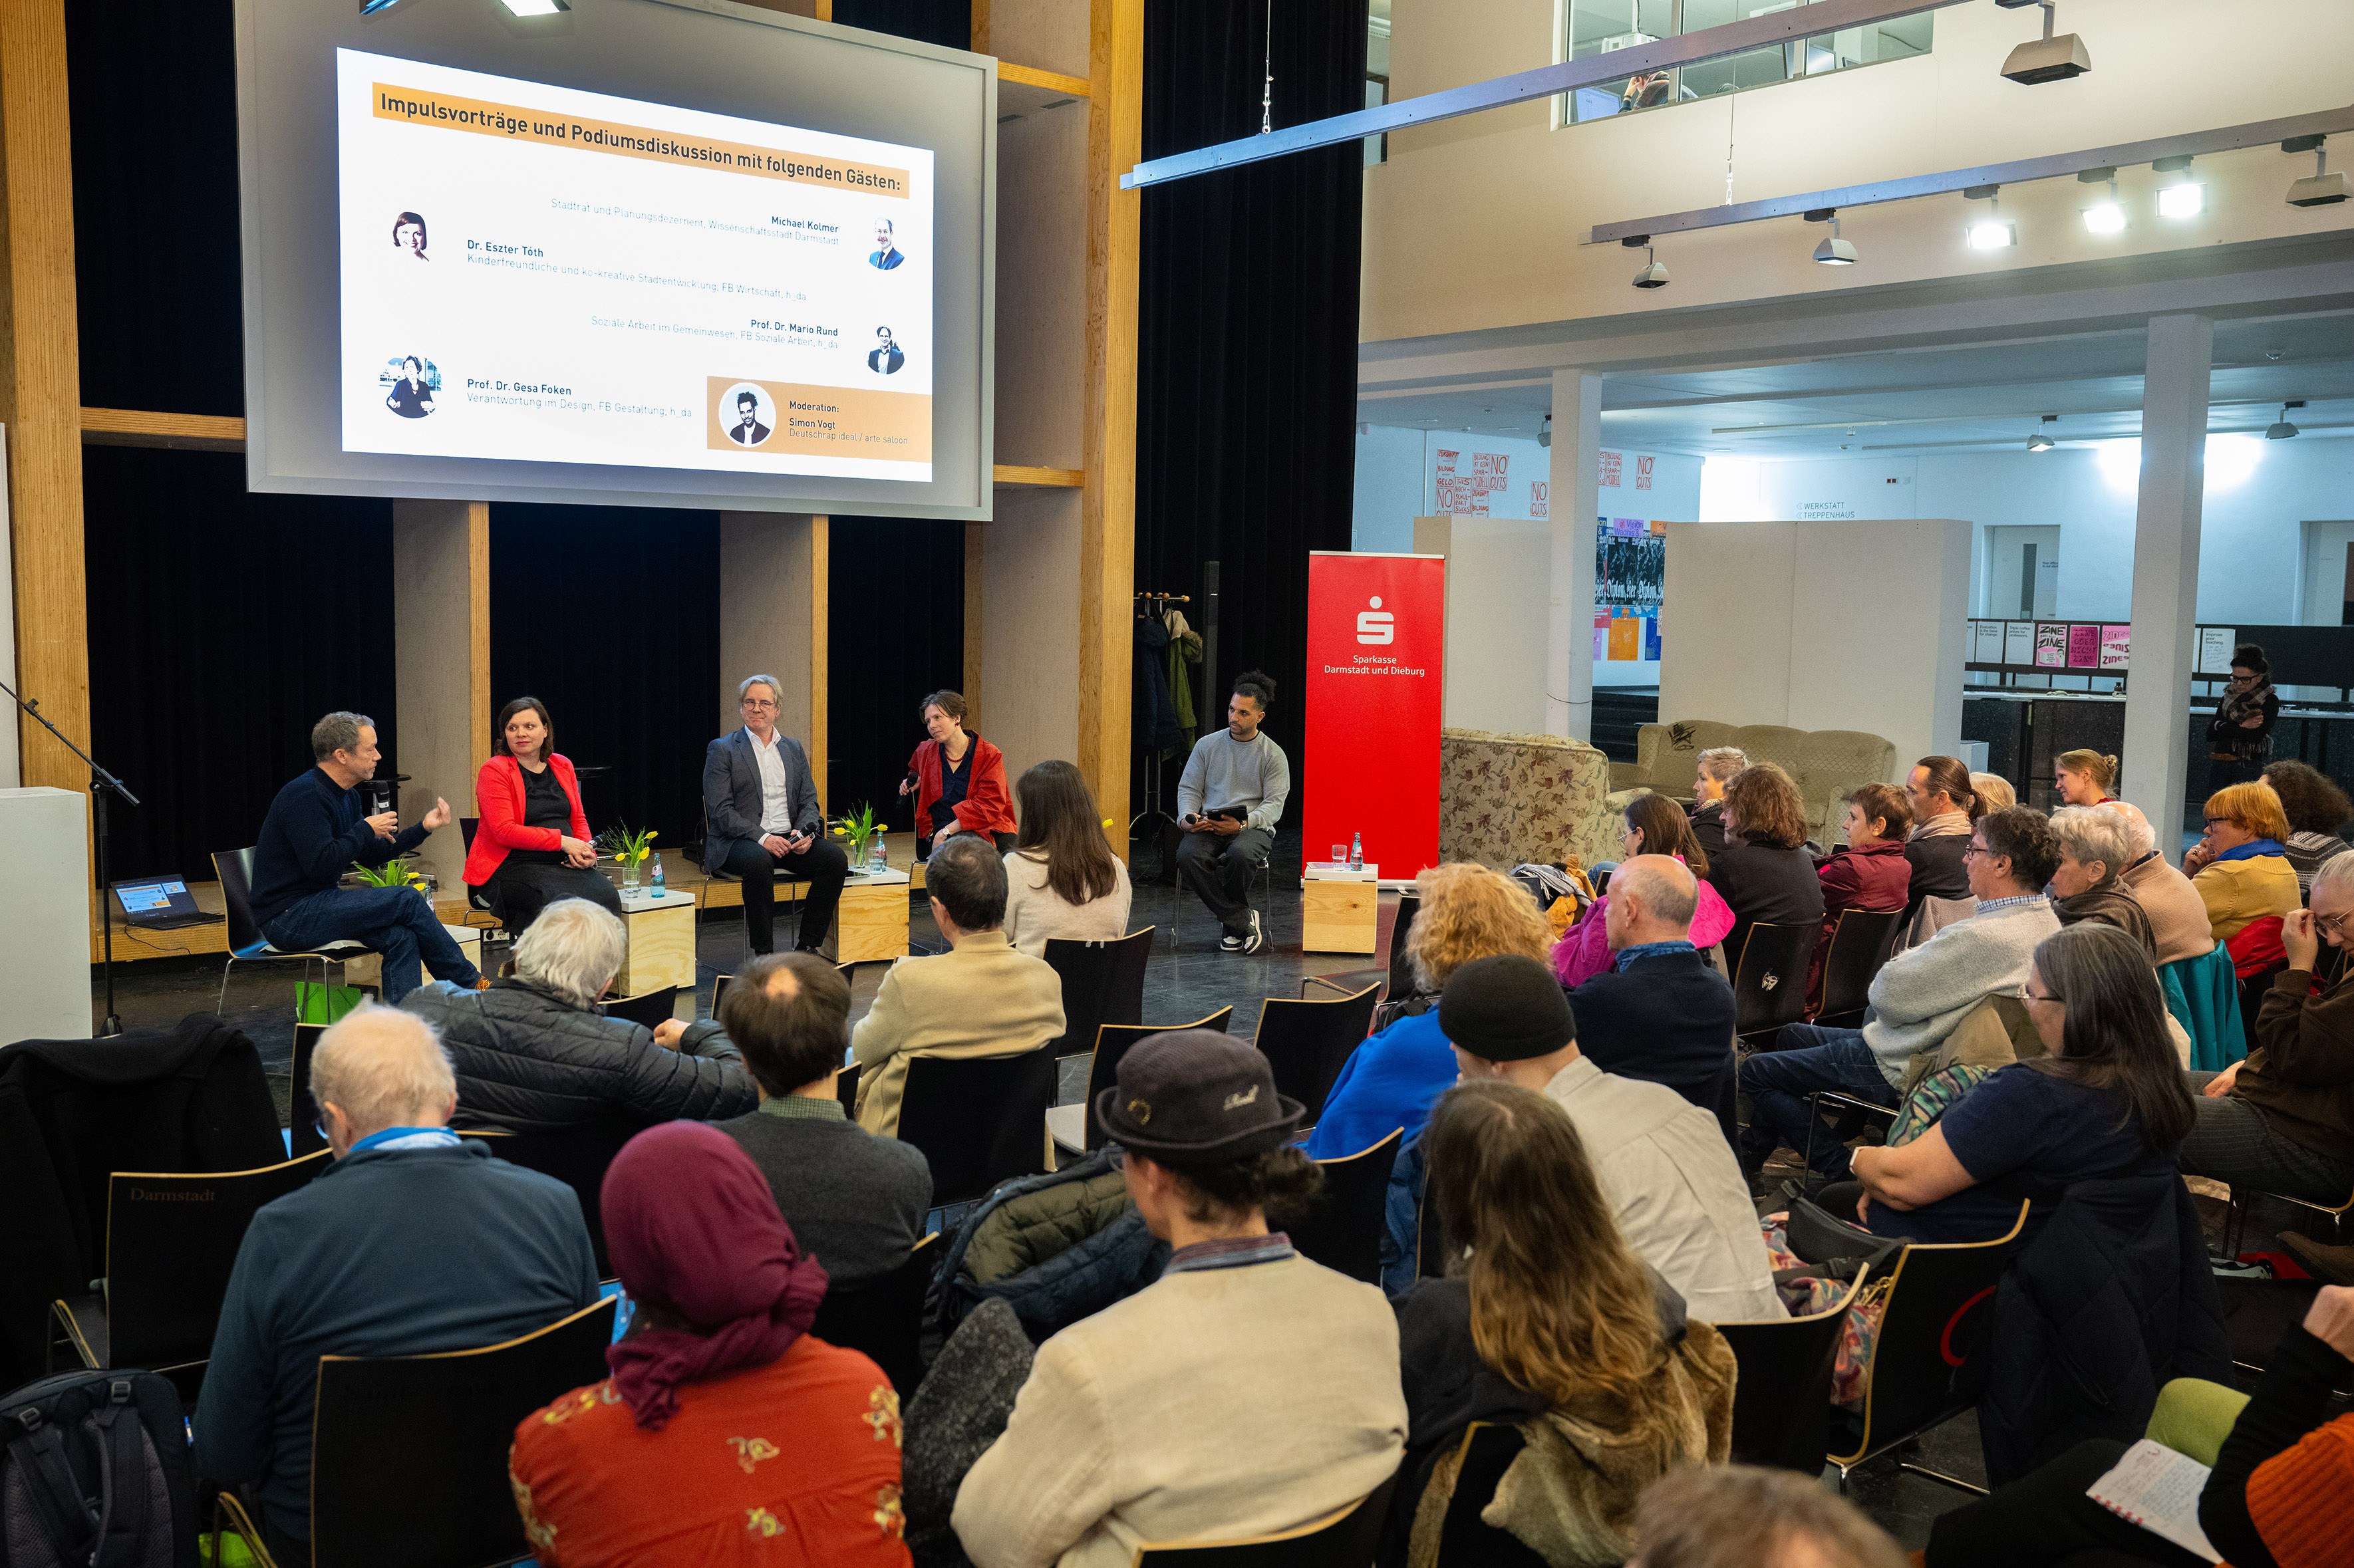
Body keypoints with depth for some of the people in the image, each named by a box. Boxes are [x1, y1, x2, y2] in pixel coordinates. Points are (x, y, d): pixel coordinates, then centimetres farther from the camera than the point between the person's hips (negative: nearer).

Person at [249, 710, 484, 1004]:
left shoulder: (347, 796, 13)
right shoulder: (303, 795, -18)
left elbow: (369, 856, 21)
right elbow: (320, 864, -27)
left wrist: (423, 828, 13)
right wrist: (366, 829, -15)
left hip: (313, 906, 9)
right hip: (288, 918, -9)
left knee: (401, 937, -15)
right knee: (407, 900, -16)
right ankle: (473, 985, -5)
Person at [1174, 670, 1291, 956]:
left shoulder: (1274, 755, 5)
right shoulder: (1207, 745, 12)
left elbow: (1274, 804, -2)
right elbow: (1188, 788, 14)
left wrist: (1243, 824, -21)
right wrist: (1188, 818, -9)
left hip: (1253, 827, -2)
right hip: (1208, 826, 2)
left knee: (1241, 854, -39)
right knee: (1188, 855, -32)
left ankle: (1230, 919, -13)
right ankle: (1243, 922, -26)